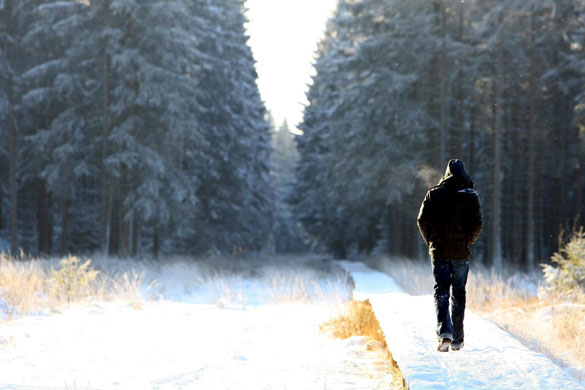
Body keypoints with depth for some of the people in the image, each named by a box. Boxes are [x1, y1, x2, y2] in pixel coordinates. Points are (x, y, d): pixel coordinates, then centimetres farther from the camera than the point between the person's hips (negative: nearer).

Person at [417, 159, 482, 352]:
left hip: (439, 251, 0)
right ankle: (457, 340, 16)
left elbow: (422, 221, -4)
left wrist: (431, 242, 10)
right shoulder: (471, 196, -2)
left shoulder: (434, 194, 0)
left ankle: (444, 333, -20)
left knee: (441, 292, 1)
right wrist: (468, 242, 9)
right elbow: (477, 224, -7)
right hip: (461, 253, 0)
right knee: (459, 294, 11)